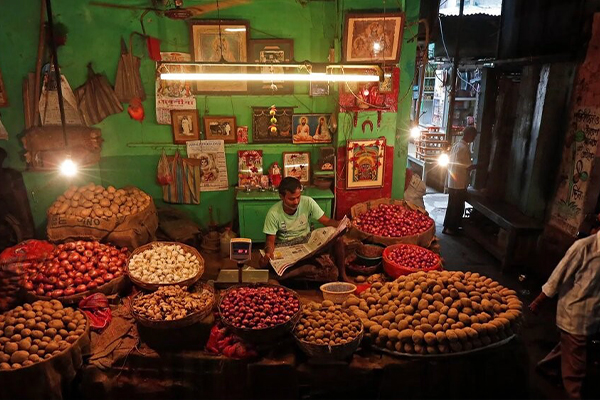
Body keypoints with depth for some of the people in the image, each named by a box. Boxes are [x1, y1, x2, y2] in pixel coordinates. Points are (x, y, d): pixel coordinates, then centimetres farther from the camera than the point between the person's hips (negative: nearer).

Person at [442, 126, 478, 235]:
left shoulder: (456, 145, 10)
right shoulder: (465, 148, -18)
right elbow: (468, 167, -19)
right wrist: (478, 166, -1)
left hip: (452, 182, 9)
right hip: (460, 183, -9)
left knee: (452, 206, 17)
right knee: (458, 208, 3)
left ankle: (447, 227, 26)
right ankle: (452, 229, 11)